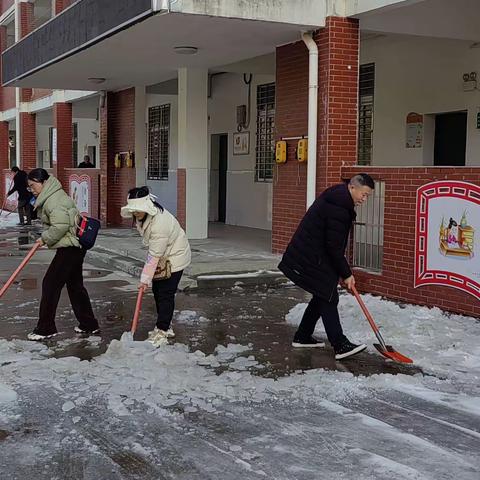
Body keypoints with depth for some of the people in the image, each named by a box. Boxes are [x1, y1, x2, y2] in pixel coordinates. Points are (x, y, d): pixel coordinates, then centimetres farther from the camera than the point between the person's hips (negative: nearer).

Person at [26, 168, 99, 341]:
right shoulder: (53, 195, 16)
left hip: (69, 248, -11)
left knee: (50, 284, -4)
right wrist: (45, 238, 11)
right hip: (75, 247, 11)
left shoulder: (53, 200, -18)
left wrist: (45, 238, -12)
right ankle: (89, 325, 23)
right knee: (75, 285, 16)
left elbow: (60, 226, -27)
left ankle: (45, 328, 2)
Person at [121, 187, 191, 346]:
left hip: (175, 257, -10)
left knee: (165, 295, -9)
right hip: (162, 257, 10)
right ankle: (165, 327, 23)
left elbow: (154, 255, -32)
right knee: (157, 291, 12)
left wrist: (145, 279, -28)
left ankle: (161, 333, -4)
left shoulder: (159, 222, -35)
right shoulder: (144, 215, -6)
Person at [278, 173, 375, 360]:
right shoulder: (338, 207, -23)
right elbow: (334, 246, -21)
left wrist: (343, 271, 17)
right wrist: (346, 274, -12)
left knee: (323, 296, 16)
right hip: (311, 259, -11)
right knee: (329, 299, -9)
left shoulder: (337, 197, 11)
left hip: (311, 256, 11)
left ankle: (302, 337, 24)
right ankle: (340, 346, -8)